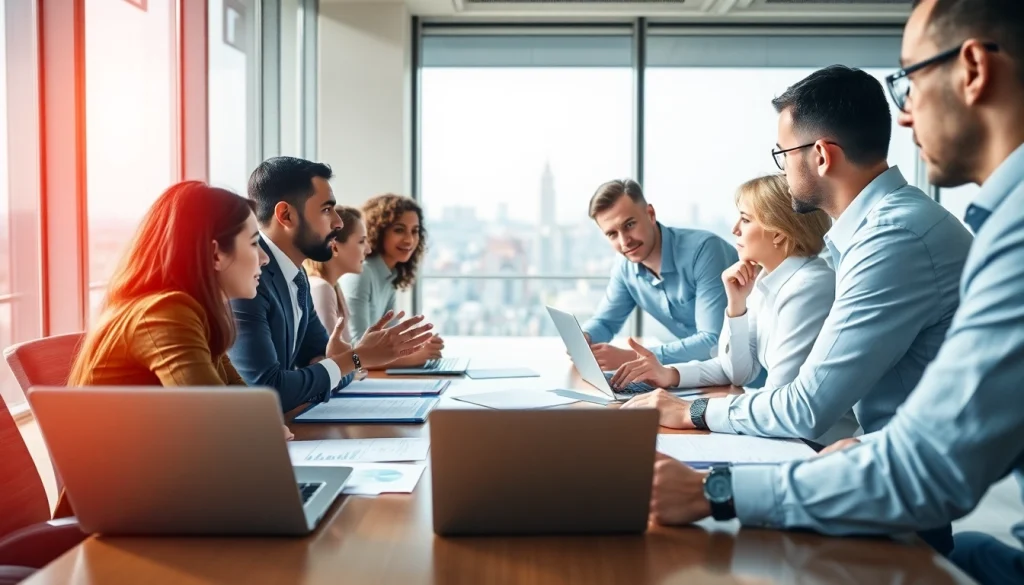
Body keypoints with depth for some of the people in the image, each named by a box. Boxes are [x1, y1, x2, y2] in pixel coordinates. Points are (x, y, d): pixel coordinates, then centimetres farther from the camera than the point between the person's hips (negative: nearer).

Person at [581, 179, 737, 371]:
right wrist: (582, 338, -15)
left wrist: (630, 358, -34)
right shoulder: (626, 267, -5)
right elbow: (604, 322, 8)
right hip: (699, 364, 5)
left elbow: (714, 341, -29)